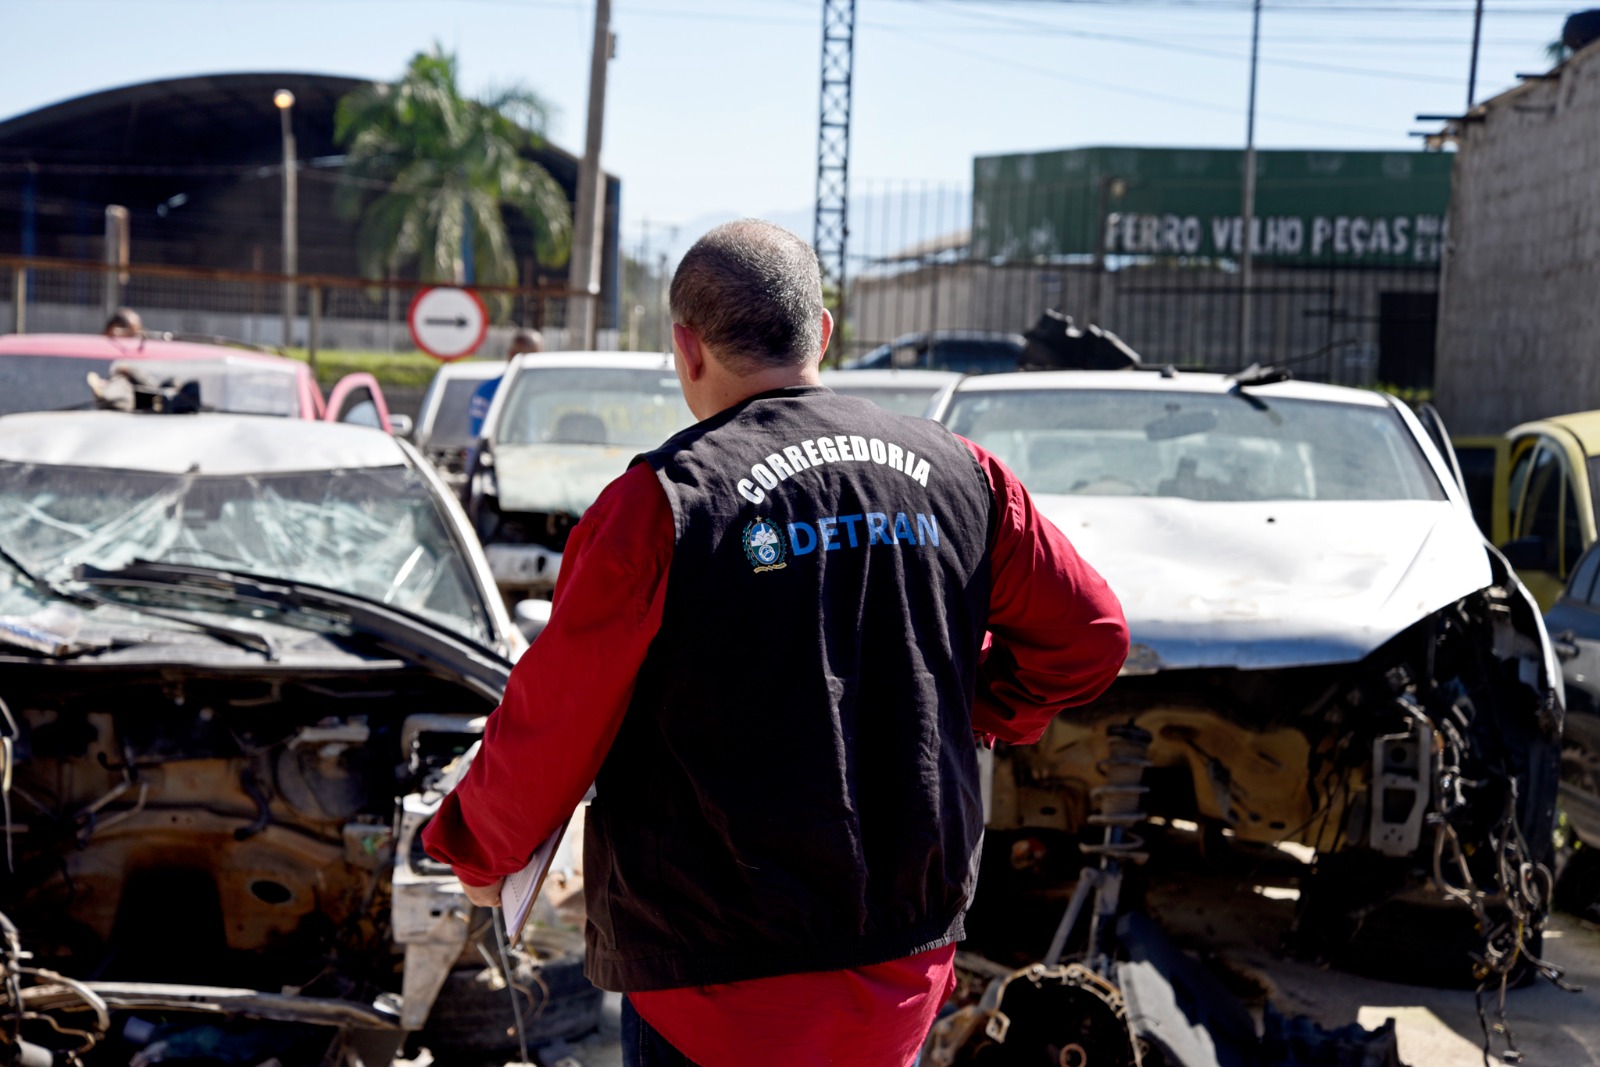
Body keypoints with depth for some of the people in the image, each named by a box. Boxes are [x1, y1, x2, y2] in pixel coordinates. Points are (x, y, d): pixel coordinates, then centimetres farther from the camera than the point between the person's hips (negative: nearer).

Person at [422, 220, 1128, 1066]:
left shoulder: (663, 504, -14)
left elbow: (551, 733, -9)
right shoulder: (960, 474, 2)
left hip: (720, 982, -5)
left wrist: (475, 853, 10)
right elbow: (1090, 637, 11)